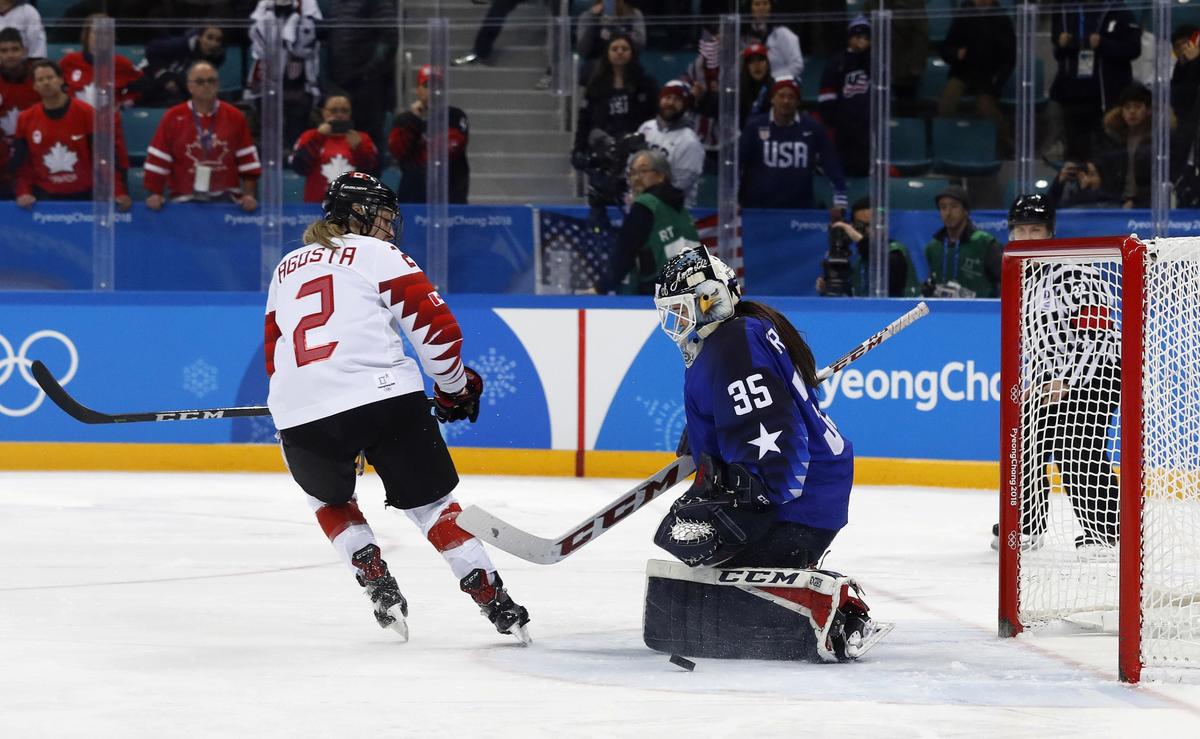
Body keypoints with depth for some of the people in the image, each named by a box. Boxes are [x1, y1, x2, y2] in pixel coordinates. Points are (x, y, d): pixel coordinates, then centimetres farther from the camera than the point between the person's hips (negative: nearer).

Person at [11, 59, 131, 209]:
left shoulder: (86, 113, -8)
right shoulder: (26, 119, 1)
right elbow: (21, 163, 7)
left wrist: (119, 192, -17)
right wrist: (23, 192, -7)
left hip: (84, 196, -1)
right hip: (44, 198, 2)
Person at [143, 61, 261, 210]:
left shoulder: (235, 117, 7)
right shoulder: (173, 118, 3)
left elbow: (248, 163, 7)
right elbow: (157, 162, 3)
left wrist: (249, 195, -1)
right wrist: (155, 194, -3)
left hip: (226, 201, 0)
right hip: (185, 202, 0)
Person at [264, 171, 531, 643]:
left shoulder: (287, 268, 26)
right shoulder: (378, 255, 10)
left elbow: (275, 356, 30)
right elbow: (435, 325, 2)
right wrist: (454, 387, 18)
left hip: (299, 412, 3)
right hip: (385, 399, -3)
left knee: (329, 498, 30)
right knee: (431, 501, 8)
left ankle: (375, 581, 14)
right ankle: (494, 601, 2)